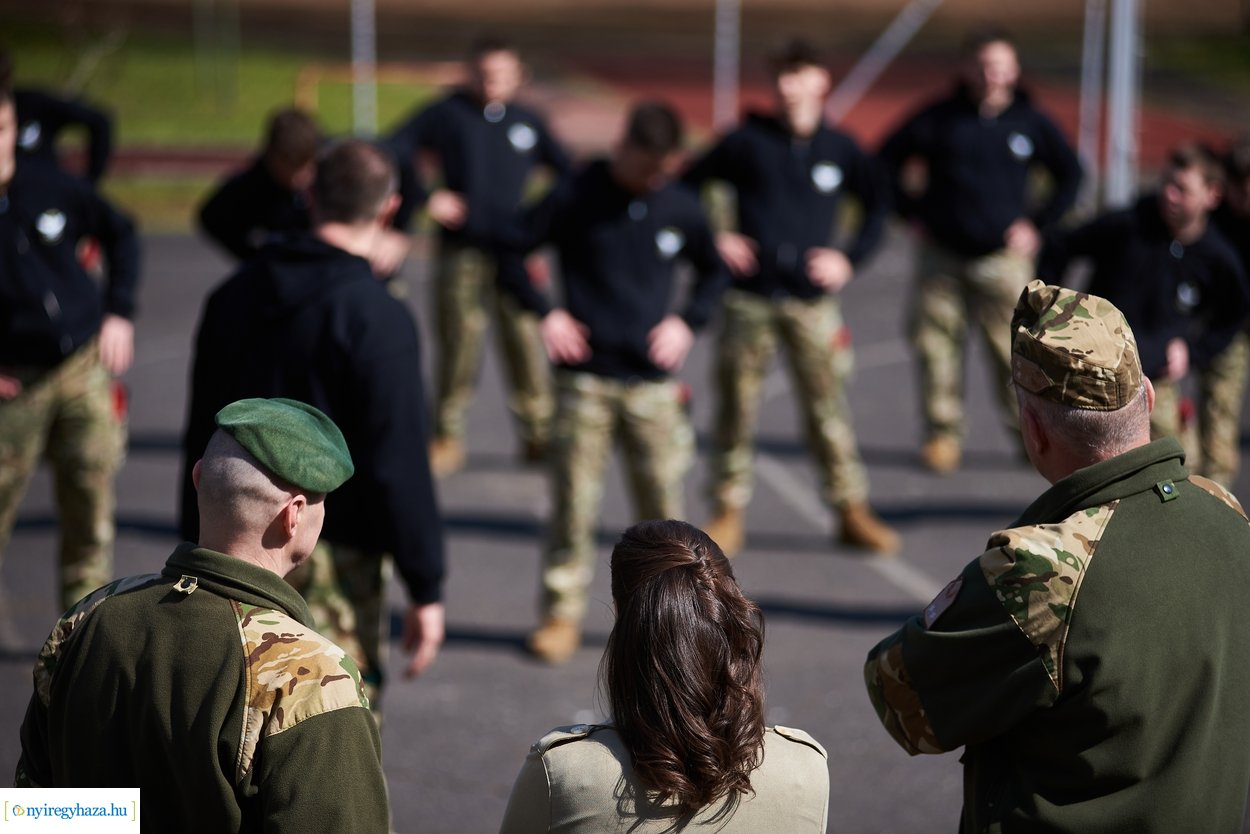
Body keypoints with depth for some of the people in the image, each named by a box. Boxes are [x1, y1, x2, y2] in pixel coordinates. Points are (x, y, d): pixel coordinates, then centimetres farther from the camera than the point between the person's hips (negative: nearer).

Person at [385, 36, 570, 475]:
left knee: (525, 340, -3)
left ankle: (539, 434, 8)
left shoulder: (528, 122, 10)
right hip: (462, 252, -1)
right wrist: (424, 197, -7)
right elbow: (396, 149, 1)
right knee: (459, 342, 1)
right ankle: (448, 438, 14)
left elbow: (567, 172, 17)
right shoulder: (448, 113, 2)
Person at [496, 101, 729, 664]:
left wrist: (687, 321, 5)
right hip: (584, 380, -2)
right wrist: (546, 312, -8)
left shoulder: (682, 210, 4)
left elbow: (714, 272, 21)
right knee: (573, 502, -2)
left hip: (653, 384, 2)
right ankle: (562, 614, 10)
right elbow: (510, 257, 3)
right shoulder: (575, 199, -4)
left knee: (661, 503, 3)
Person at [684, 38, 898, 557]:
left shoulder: (840, 150, 4)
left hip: (813, 300, 1)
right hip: (749, 299, 0)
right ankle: (728, 513, 14)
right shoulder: (747, 142, -1)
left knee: (828, 406, -1)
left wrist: (851, 259, 4)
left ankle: (852, 511, 8)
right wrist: (712, 240, -3)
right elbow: (686, 187, 7)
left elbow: (877, 207, 16)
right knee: (736, 406, 4)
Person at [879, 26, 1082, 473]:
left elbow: (1070, 175, 15)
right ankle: (943, 433, 14)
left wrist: (1037, 224, 7)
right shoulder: (938, 118, -1)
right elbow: (887, 160, 10)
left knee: (1013, 348, -4)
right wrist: (912, 213, 4)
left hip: (1003, 260, -1)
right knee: (936, 345, 1)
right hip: (941, 256, 1)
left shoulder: (1032, 122, 2)